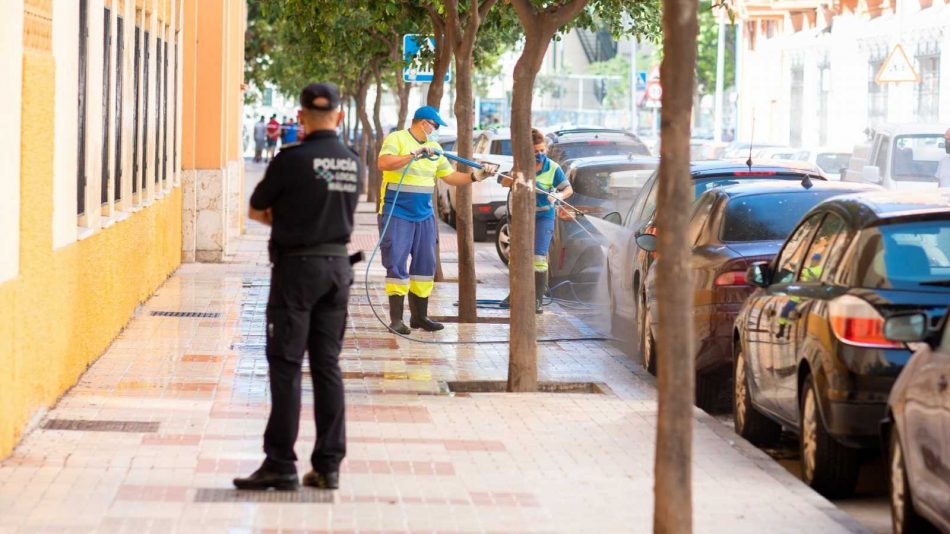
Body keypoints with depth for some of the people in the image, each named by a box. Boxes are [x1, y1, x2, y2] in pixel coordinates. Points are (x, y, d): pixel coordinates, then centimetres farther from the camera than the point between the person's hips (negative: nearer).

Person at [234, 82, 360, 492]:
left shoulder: (292, 160, -12)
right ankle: (328, 465, 9)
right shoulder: (352, 163, 7)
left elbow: (256, 211, -1)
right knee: (327, 366, 9)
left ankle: (280, 463, -5)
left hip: (297, 266, -6)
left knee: (286, 366, -3)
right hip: (338, 266, 6)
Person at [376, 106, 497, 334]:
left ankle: (419, 316, 19)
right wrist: (415, 154, -27)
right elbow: (384, 163, -24)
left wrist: (476, 176, 5)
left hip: (424, 216, 7)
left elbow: (450, 177, 18)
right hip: (396, 214, -7)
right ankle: (396, 319, -3)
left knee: (425, 266, 9)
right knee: (397, 266, -7)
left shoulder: (434, 148, 15)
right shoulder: (397, 139, -7)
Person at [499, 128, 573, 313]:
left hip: (543, 216, -4)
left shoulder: (553, 168, -6)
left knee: (539, 257, -13)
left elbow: (568, 189, -3)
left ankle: (537, 300, -9)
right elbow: (504, 183, -3)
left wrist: (558, 196, -25)